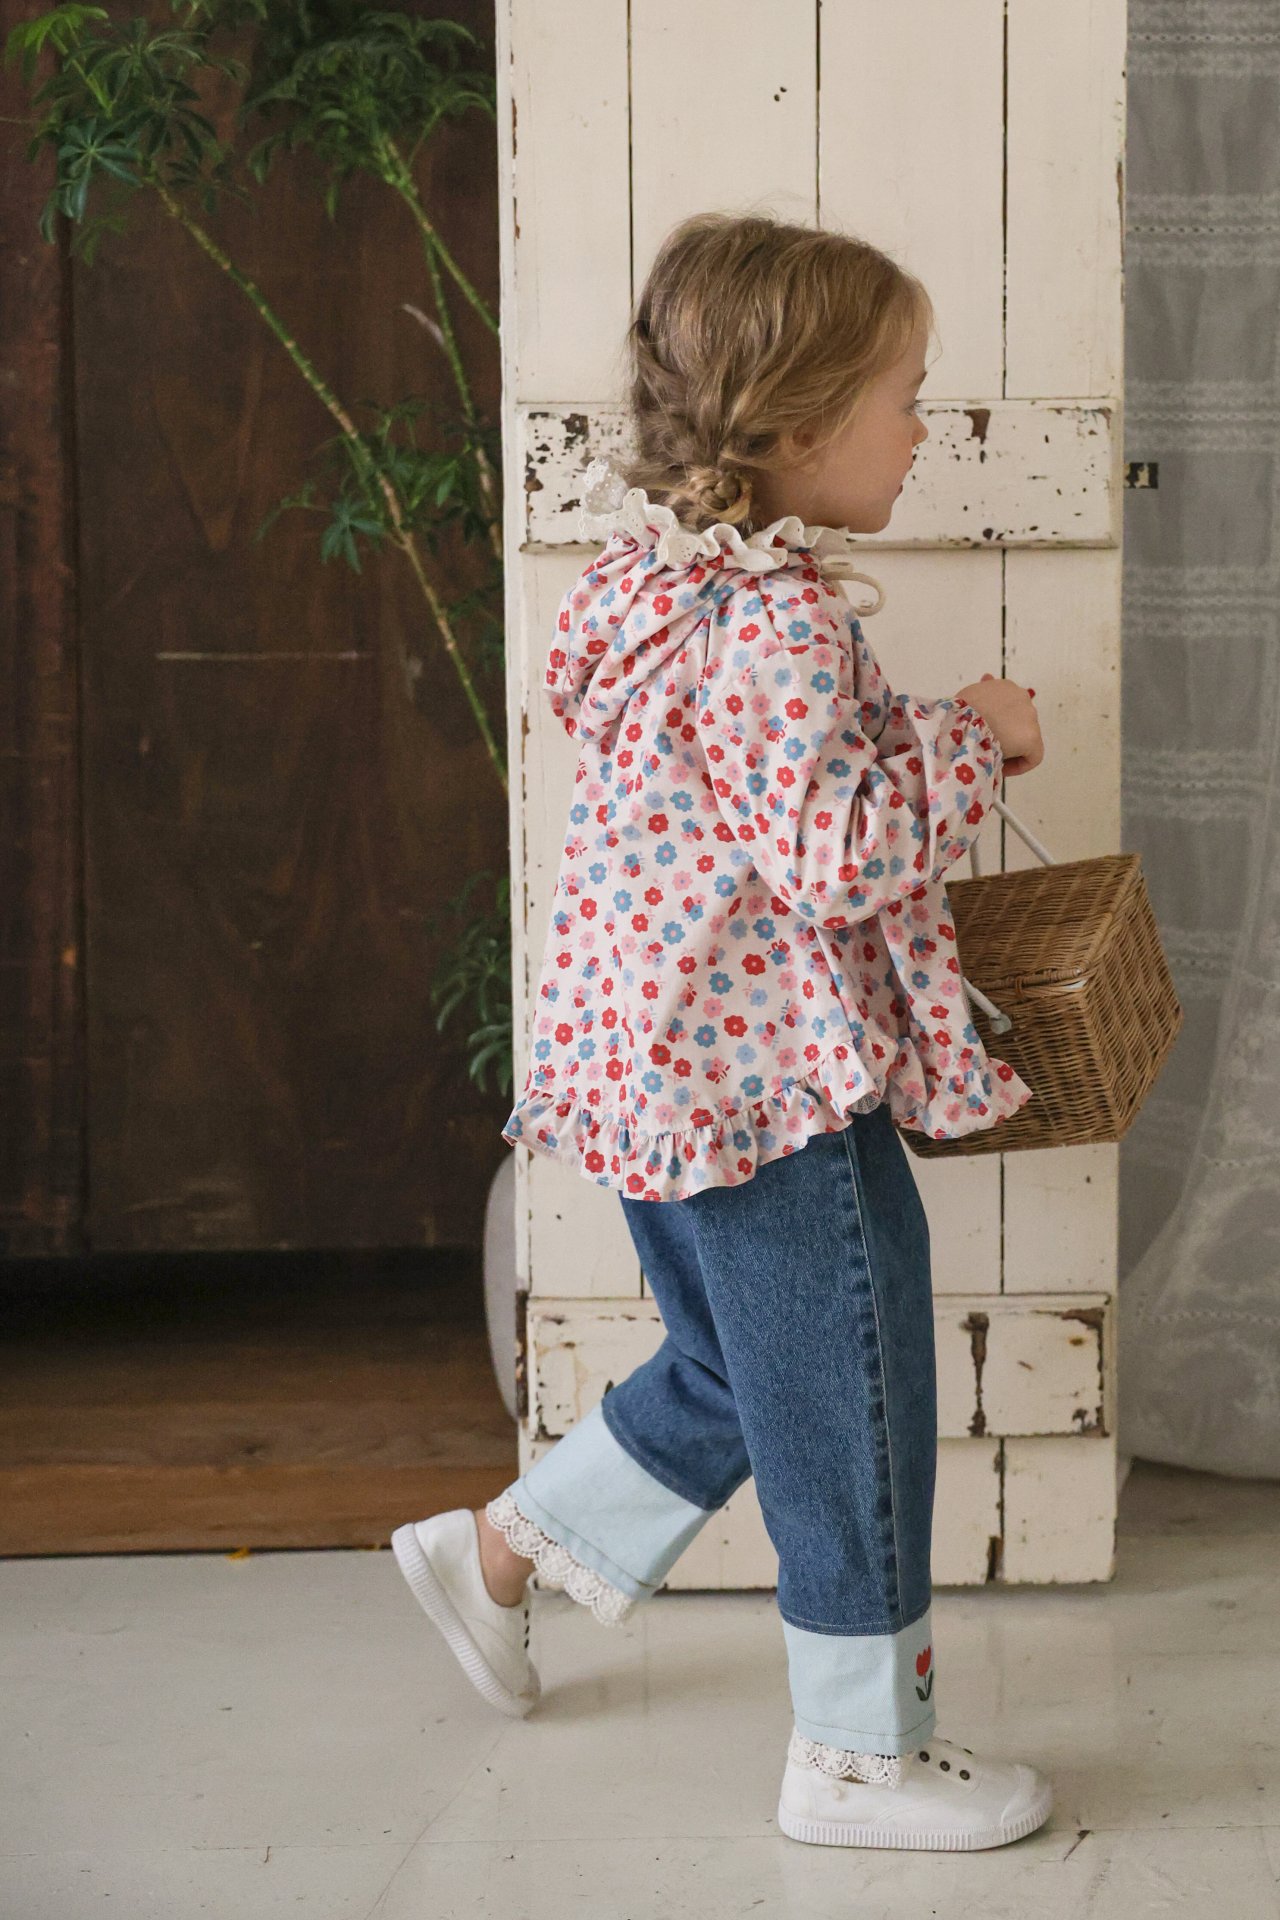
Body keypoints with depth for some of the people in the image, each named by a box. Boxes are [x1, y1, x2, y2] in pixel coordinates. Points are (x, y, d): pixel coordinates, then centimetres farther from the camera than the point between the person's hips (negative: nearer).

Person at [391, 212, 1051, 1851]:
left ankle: (498, 1550, 34)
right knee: (847, 1404, 3)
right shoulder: (776, 618, -22)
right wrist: (969, 740, -13)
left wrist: (929, 745, 15)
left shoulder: (663, 580, 10)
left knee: (738, 1371, 25)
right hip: (771, 1081, -10)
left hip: (667, 1068, 10)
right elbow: (834, 852, -27)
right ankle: (859, 1752, 15)